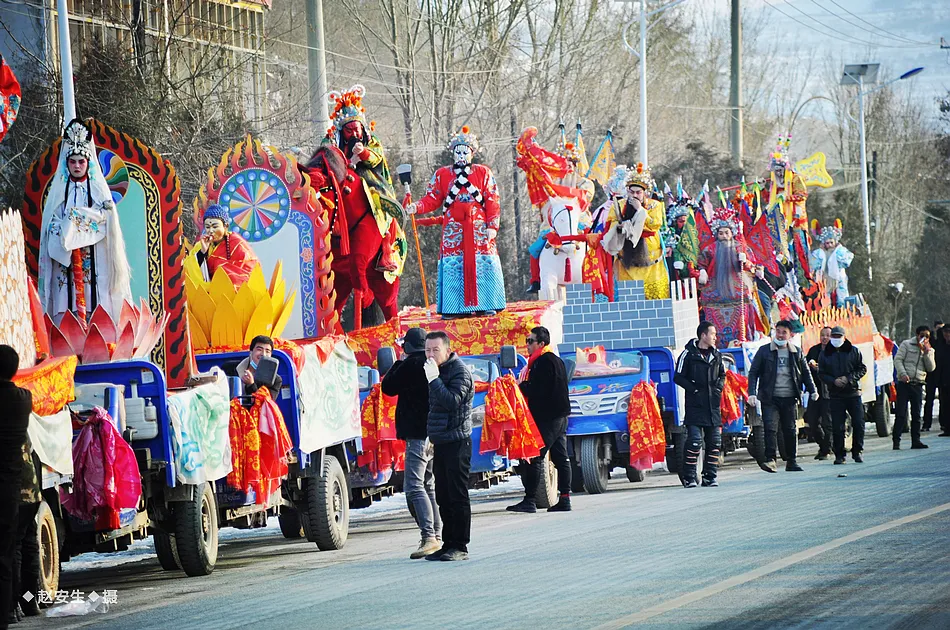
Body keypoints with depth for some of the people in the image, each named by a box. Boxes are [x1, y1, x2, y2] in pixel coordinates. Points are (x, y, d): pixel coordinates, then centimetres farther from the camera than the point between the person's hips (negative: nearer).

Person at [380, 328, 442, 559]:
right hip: (436, 434, 9)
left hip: (418, 435, -9)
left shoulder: (411, 364, -12)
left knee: (414, 486, -12)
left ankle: (429, 537, -22)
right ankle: (437, 537, 15)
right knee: (430, 486, 15)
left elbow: (388, 387, -3)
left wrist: (399, 362, 8)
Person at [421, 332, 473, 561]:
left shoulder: (459, 372, -10)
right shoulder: (437, 371, 18)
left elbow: (452, 401, -24)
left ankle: (460, 547, -6)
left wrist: (433, 379, -24)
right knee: (443, 497, 10)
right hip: (441, 443, 9)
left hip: (457, 442, -9)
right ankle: (448, 544, 15)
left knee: (457, 496, -7)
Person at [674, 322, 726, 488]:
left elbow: (722, 374, 27)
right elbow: (678, 377, -4)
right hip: (695, 406, -6)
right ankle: (688, 477, -5)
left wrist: (719, 386, 7)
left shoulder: (716, 355, 14)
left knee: (715, 442, 5)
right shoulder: (688, 354, -4)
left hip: (713, 405, 6)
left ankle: (710, 476, 12)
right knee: (694, 441, -12)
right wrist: (693, 389, -13)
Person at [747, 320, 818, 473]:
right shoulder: (764, 351, 2)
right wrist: (752, 393, -9)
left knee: (791, 430, 7)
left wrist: (813, 391, 8)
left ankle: (792, 461, 15)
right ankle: (769, 459, -13)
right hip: (770, 398, -2)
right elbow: (753, 373, 2)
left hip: (789, 398, 2)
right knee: (770, 428, -14)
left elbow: (806, 373, 17)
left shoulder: (796, 352, 9)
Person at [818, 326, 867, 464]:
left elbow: (862, 369, 2)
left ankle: (857, 451, 13)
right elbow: (821, 373, 6)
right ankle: (839, 455, 4)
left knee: (858, 423, -1)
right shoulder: (825, 354, 6)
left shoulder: (854, 351, 3)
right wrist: (834, 381, -13)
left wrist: (848, 378, -12)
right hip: (835, 394, 0)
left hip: (853, 392, 0)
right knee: (837, 427, -2)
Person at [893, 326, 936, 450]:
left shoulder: (929, 350, 14)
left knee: (916, 414, 7)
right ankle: (896, 442, -7)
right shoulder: (906, 344, 3)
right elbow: (898, 360, -3)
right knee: (901, 414, -7)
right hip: (904, 383, -4)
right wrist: (903, 374, -17)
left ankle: (916, 441, 13)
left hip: (918, 385, 4)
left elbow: (931, 368, 4)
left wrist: (926, 353, -6)